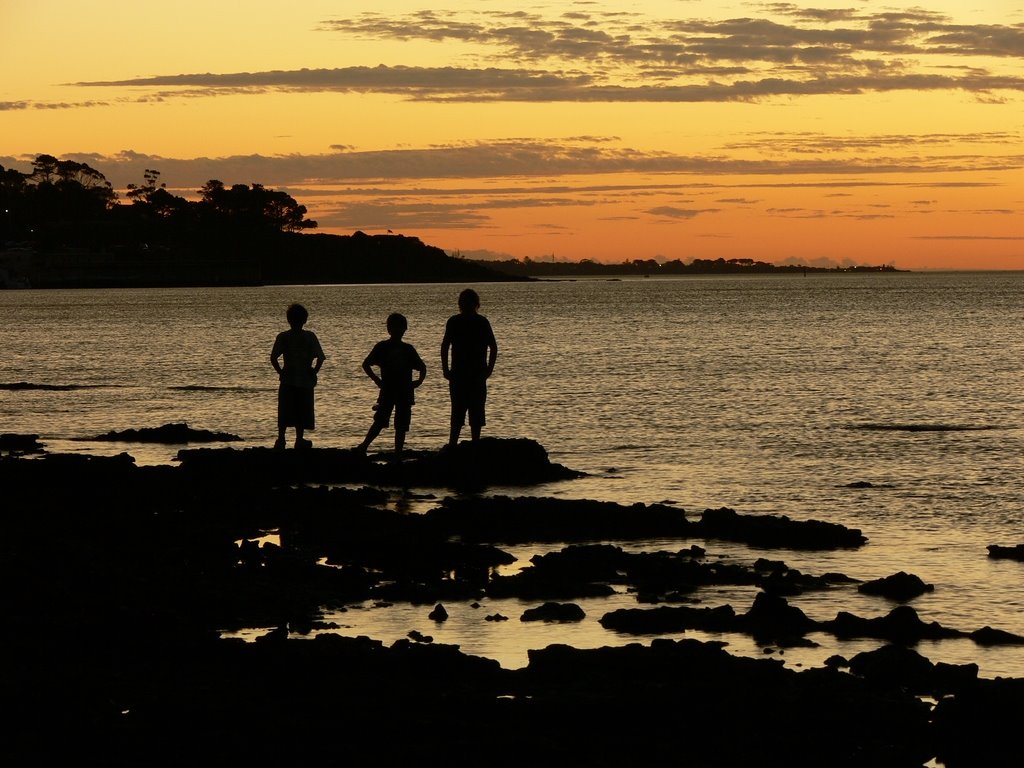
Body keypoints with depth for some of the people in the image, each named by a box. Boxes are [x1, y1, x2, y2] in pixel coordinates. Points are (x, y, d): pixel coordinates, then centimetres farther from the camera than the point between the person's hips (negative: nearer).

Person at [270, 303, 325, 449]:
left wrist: (280, 371, 1)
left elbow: (273, 358, -9)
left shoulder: (282, 337, -3)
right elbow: (320, 357, -10)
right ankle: (299, 440, 9)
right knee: (302, 410, 8)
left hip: (287, 379, 1)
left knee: (284, 411, 6)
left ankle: (281, 439, -1)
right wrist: (314, 371, 1)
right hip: (305, 380, -1)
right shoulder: (310, 337, -5)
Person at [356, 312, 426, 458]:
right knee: (380, 421, -9)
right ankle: (364, 445, 0)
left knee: (402, 425, 2)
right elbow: (366, 364, 1)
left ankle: (398, 456, 6)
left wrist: (419, 380, 3)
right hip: (387, 391, -3)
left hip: (405, 392, 3)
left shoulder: (408, 349, 11)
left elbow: (422, 367, 20)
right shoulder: (382, 347, 2)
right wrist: (376, 379, -8)